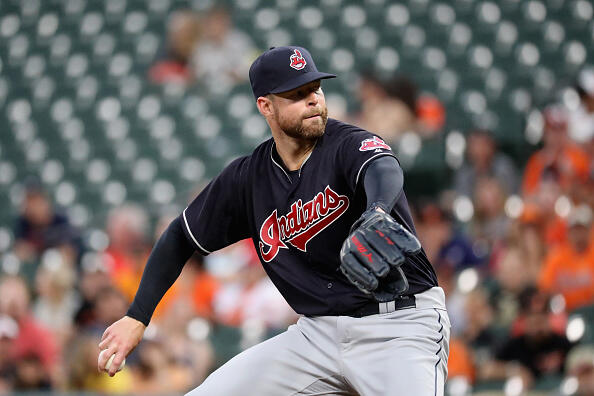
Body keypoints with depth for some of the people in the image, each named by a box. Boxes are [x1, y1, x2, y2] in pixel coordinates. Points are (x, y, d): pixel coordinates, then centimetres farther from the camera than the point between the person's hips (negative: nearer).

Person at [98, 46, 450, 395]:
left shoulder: (350, 145, -12)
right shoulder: (247, 178, 3)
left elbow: (384, 170, -37)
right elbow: (182, 237, 15)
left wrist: (377, 214, -62)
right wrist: (137, 317, 7)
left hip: (402, 325, -5)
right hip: (320, 331, 5)